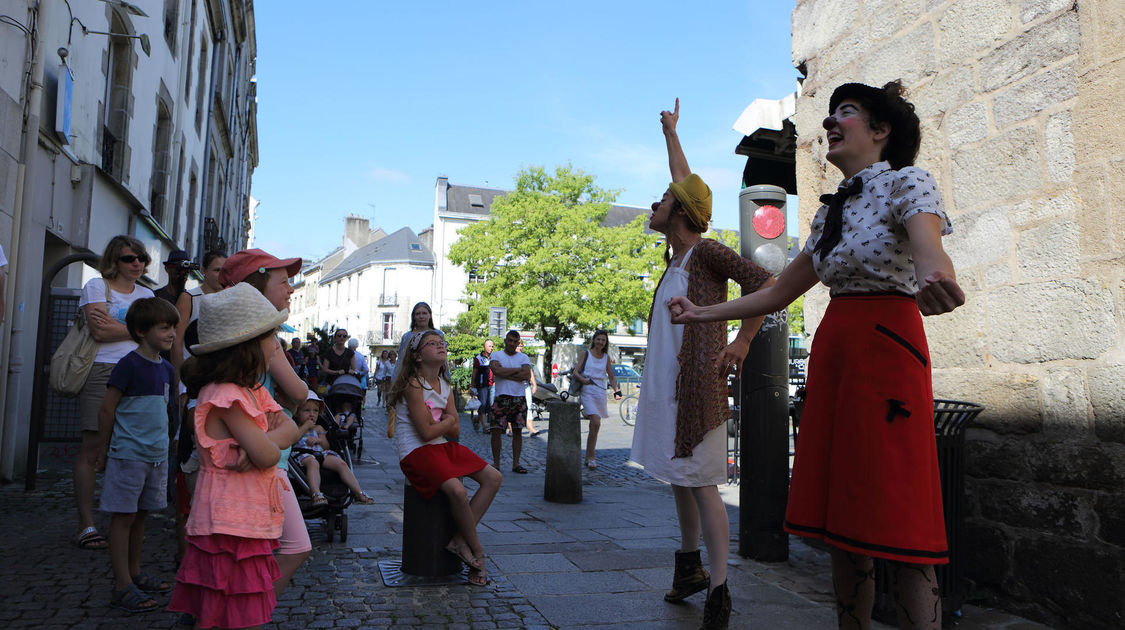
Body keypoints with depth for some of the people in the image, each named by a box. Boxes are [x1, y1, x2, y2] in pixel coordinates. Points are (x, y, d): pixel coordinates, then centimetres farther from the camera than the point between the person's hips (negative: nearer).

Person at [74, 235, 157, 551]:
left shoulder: (146, 294, 18)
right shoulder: (97, 286, 4)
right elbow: (99, 331, -10)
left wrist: (116, 326, -9)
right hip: (102, 371, -4)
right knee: (92, 446, -5)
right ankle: (86, 524, 1)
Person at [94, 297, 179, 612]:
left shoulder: (166, 368, 9)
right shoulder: (129, 364, -13)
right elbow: (107, 409, -10)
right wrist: (105, 449, -4)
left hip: (157, 454, 7)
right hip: (128, 453, -7)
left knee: (140, 515, 16)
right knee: (124, 516, 0)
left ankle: (134, 574, 27)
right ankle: (122, 586, 5)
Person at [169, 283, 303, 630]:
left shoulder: (251, 390, 13)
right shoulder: (225, 395, -19)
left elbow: (290, 428, 4)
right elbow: (268, 456, -24)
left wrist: (258, 443, -15)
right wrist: (267, 441, -2)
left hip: (250, 522, 9)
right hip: (230, 527, -9)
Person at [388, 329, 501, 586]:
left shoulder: (445, 386, 10)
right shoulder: (414, 385, -14)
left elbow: (455, 431, 5)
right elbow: (426, 432, -19)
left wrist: (436, 422, -13)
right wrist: (448, 420, -2)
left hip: (444, 446, 9)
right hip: (416, 452, -8)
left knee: (493, 477, -6)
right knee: (457, 490, -30)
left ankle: (459, 540, -6)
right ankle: (477, 552, -8)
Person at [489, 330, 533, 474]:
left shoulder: (523, 357, 10)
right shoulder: (496, 356, 6)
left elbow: (527, 375, -9)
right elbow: (497, 370, -16)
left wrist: (505, 374, -10)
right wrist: (517, 370, -9)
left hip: (519, 399, 2)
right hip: (500, 398, -2)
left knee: (518, 431, 5)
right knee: (496, 430, -5)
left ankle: (516, 464, 12)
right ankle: (496, 463, 4)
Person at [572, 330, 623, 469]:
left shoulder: (606, 357, 15)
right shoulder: (585, 354, 6)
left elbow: (611, 377, 20)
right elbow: (576, 371, -3)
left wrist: (617, 391, 5)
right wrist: (583, 379, -23)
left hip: (601, 393, 4)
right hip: (587, 392, -4)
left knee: (594, 425, 5)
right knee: (596, 423, -20)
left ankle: (588, 457, 16)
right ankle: (591, 457, -14)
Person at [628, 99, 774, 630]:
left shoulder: (707, 251, -9)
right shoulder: (678, 252, 13)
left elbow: (765, 283, -16)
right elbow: (684, 183, 26)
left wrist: (742, 342, -18)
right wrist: (670, 133, 36)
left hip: (696, 384, -9)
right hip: (664, 384, 9)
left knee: (701, 483, -7)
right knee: (678, 477, 15)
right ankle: (689, 567, 29)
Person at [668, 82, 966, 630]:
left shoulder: (907, 183, -2)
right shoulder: (831, 210, 18)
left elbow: (929, 248, -25)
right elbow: (780, 292, 23)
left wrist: (936, 282, -48)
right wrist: (706, 313, 23)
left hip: (887, 348, -7)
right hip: (831, 352, 7)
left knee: (896, 524, -7)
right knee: (840, 522, 8)